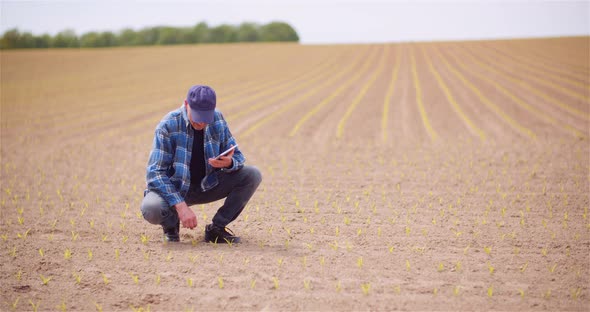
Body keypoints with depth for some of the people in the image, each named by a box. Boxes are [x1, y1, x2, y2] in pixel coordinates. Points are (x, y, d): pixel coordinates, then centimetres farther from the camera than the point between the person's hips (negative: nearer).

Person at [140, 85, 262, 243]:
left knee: (252, 175, -15)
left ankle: (216, 228, -5)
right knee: (151, 209, -36)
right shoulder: (168, 126, -20)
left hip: (208, 186, 4)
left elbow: (237, 157, -2)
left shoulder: (217, 120, -9)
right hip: (174, 189, -4)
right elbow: (155, 172, -24)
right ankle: (172, 223, 3)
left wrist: (229, 163, -29)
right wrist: (180, 205, -35)